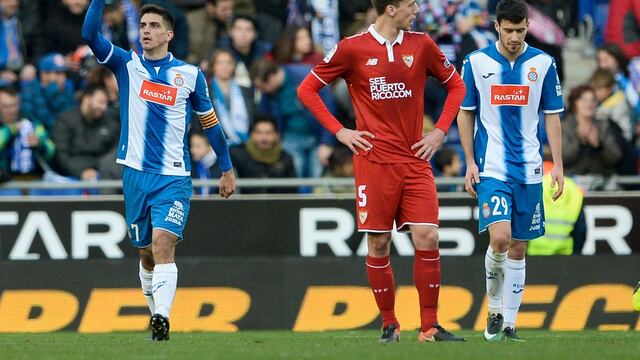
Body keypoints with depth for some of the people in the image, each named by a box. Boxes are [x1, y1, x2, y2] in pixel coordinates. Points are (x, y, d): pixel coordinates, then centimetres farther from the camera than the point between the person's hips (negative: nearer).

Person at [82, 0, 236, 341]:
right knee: (146, 253, 9)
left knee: (163, 243, -20)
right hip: (135, 175, 2)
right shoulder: (126, 64, 4)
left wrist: (227, 169, 16)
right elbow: (90, 34, -11)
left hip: (174, 177, -2)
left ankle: (162, 318, -29)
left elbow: (210, 122, 13)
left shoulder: (190, 75, 3)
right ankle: (155, 311, 28)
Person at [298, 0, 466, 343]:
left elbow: (456, 85, 17)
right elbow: (307, 89, 5)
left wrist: (440, 131, 6)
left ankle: (429, 326, 1)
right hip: (374, 160, -2)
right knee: (378, 244, 0)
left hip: (415, 161, 2)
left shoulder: (421, 44, 6)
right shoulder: (352, 48, -2)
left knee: (427, 239, -8)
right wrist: (339, 131, -2)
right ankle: (389, 324, 13)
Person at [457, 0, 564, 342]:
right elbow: (464, 113, 5)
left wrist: (558, 166, 1)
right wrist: (470, 162, -1)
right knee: (499, 237, -18)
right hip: (491, 169, -2)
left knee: (518, 248, 5)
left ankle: (509, 322, 14)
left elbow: (552, 117, 7)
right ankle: (494, 308, 4)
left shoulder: (543, 64, 2)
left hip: (529, 170, 2)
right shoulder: (476, 62, -1)